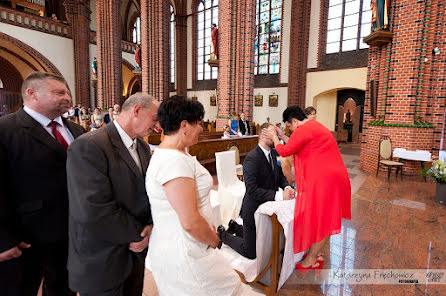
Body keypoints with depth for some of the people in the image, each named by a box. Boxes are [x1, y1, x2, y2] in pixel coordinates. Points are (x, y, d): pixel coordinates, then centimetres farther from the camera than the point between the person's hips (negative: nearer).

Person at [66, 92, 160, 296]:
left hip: (135, 253, 7)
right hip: (101, 264, -7)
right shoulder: (88, 147, -21)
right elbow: (94, 212, -27)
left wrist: (150, 226, -10)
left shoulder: (143, 147, 5)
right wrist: (139, 234, -15)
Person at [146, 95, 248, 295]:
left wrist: (209, 229, 6)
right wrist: (214, 240, -9)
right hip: (183, 255, -9)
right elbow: (190, 222, -27)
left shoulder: (171, 154, 7)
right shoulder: (174, 161, -25)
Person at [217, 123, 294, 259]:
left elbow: (280, 175, 9)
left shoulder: (272, 154, 3)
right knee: (250, 252, 5)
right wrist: (278, 195, -33)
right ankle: (222, 234, 25)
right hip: (254, 210, -8)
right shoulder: (252, 158, -25)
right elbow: (252, 190, -30)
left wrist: (287, 187, -13)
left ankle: (234, 226, 39)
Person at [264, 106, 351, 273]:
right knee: (322, 220, 17)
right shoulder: (314, 126, 18)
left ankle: (310, 261, 17)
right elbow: (296, 146, 24)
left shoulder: (304, 130, -16)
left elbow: (285, 151, -12)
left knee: (319, 221, 2)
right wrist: (282, 136, 22)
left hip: (324, 180, -11)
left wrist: (274, 137, 4)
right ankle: (314, 254, 30)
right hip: (332, 177, 11)